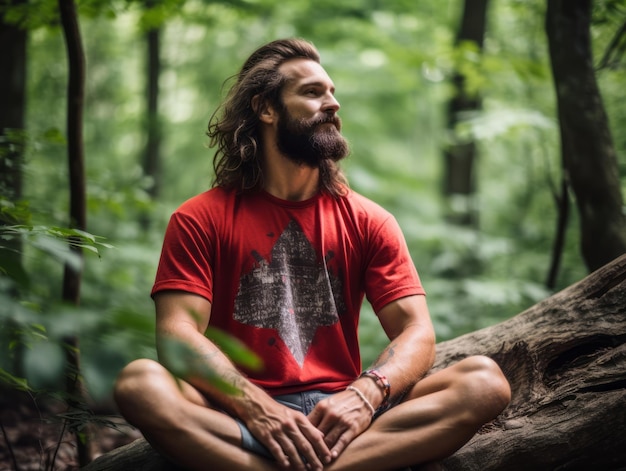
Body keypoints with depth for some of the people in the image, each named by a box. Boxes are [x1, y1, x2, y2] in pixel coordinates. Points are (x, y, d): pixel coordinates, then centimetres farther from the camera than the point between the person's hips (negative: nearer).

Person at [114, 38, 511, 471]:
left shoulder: (368, 221, 10)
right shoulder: (200, 219, 4)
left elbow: (416, 333, 1)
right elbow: (178, 332, -8)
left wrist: (364, 395, -21)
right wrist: (256, 407, -25)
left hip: (339, 416, 3)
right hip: (236, 417, -2)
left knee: (485, 380, -21)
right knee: (140, 383, -31)